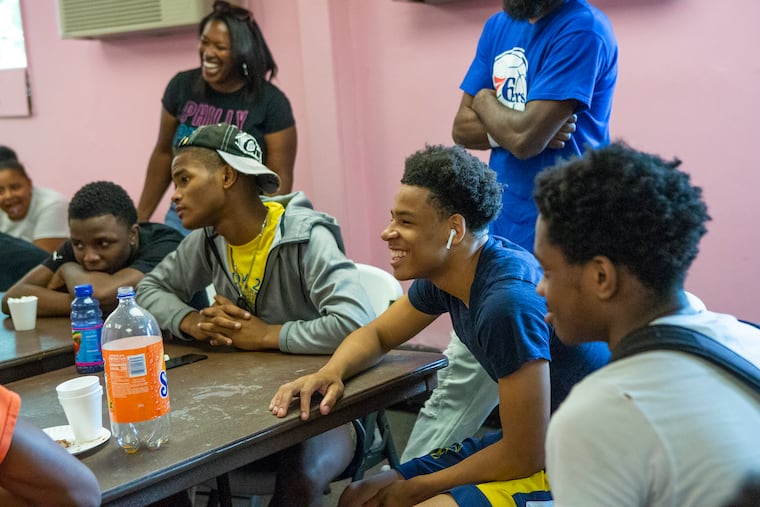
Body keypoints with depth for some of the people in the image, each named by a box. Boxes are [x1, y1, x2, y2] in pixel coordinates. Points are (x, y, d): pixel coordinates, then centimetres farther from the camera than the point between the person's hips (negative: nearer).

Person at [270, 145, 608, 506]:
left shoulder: (509, 301, -29)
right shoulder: (443, 273, -2)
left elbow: (525, 456, -24)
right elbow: (376, 334, 15)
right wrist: (329, 374, -7)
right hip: (524, 442, 9)